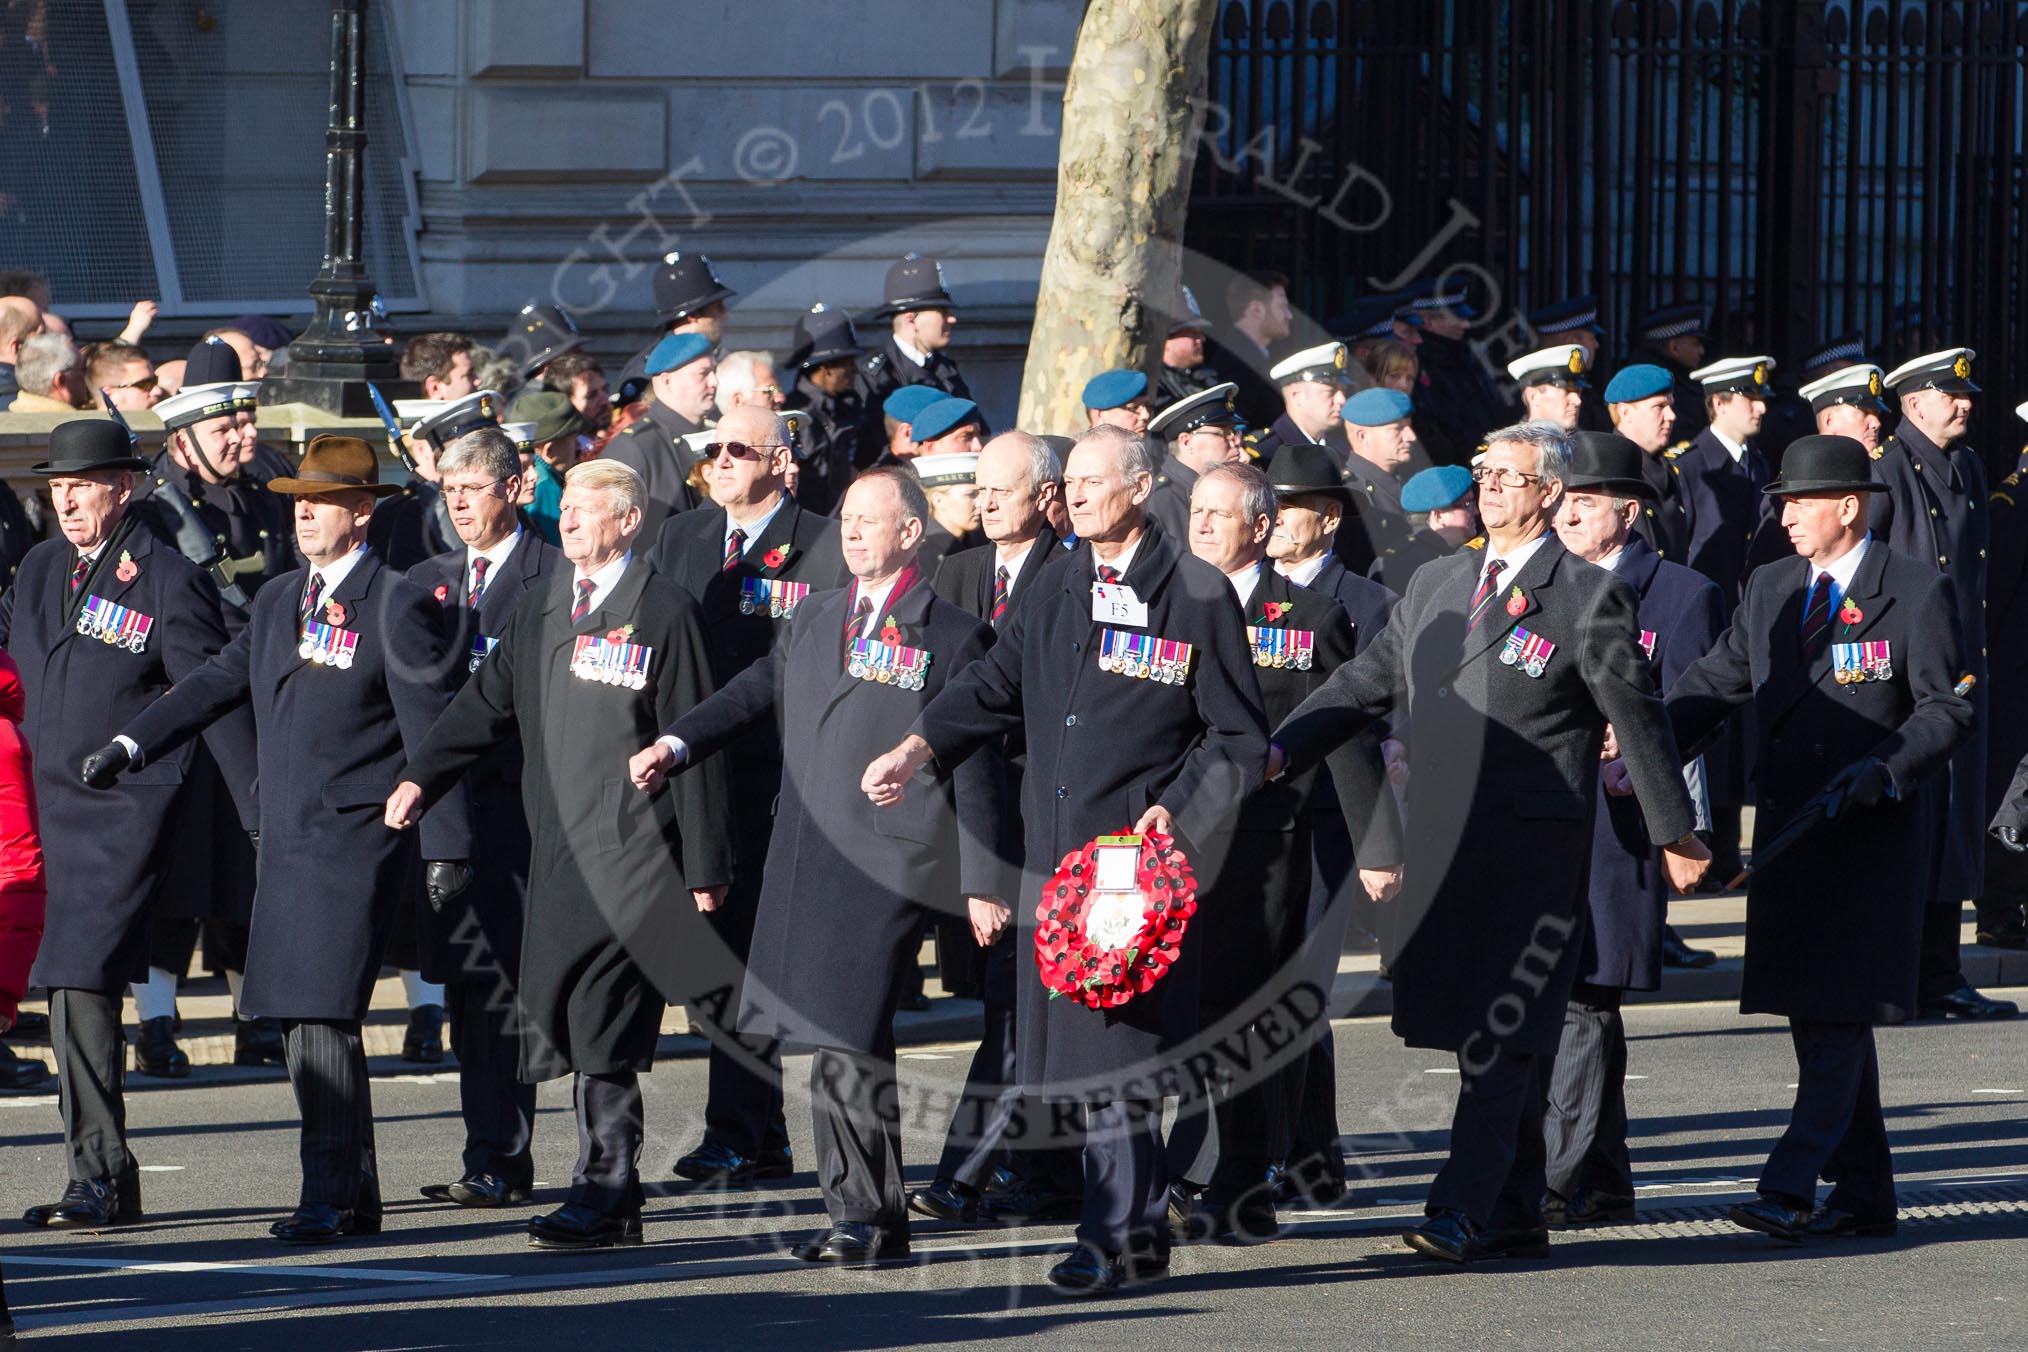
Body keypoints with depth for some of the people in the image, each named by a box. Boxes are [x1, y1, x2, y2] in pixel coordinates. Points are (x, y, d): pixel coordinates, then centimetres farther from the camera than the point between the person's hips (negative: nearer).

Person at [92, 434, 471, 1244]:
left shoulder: (397, 607, -6)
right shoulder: (278, 602, 17)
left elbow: (432, 731, -8)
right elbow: (217, 683, 18)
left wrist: (446, 844, -11)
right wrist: (132, 744, 6)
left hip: (356, 840, -8)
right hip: (287, 839, 8)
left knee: (323, 1016, -14)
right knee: (299, 1021, 8)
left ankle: (330, 1197, -11)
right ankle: (355, 1195, 16)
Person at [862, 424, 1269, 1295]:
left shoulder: (1195, 595, -3)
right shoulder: (1061, 586, 14)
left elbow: (1240, 736, -1)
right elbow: (996, 685, 15)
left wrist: (1180, 809, -12)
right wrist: (918, 750, 1)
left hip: (1143, 848, -6)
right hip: (1059, 849, 6)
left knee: (1119, 1049, -11)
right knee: (1087, 1051, 6)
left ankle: (1111, 1238, -8)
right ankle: (1144, 1231, 15)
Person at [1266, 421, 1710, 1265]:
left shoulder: (1586, 597, -2)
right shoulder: (1435, 587, 16)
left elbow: (1638, 718, 0)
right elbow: (1365, 684, 16)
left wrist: (1675, 833, 3)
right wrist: (1281, 751, 3)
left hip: (1534, 849, -7)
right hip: (1444, 844, 7)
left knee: (1501, 1036, -11)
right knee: (1480, 1032, 10)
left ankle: (1462, 1214, -16)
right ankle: (1516, 1217, 17)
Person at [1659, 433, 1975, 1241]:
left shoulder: (1918, 592, -5)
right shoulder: (1771, 590, 12)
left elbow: (1948, 709, -7)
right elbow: (1714, 684, 13)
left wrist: (1886, 769, -22)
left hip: (1874, 835, -7)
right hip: (1790, 832, 7)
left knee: (1841, 1014, -11)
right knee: (1816, 1015, 9)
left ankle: (1791, 1188, -17)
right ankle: (1863, 1194, 18)